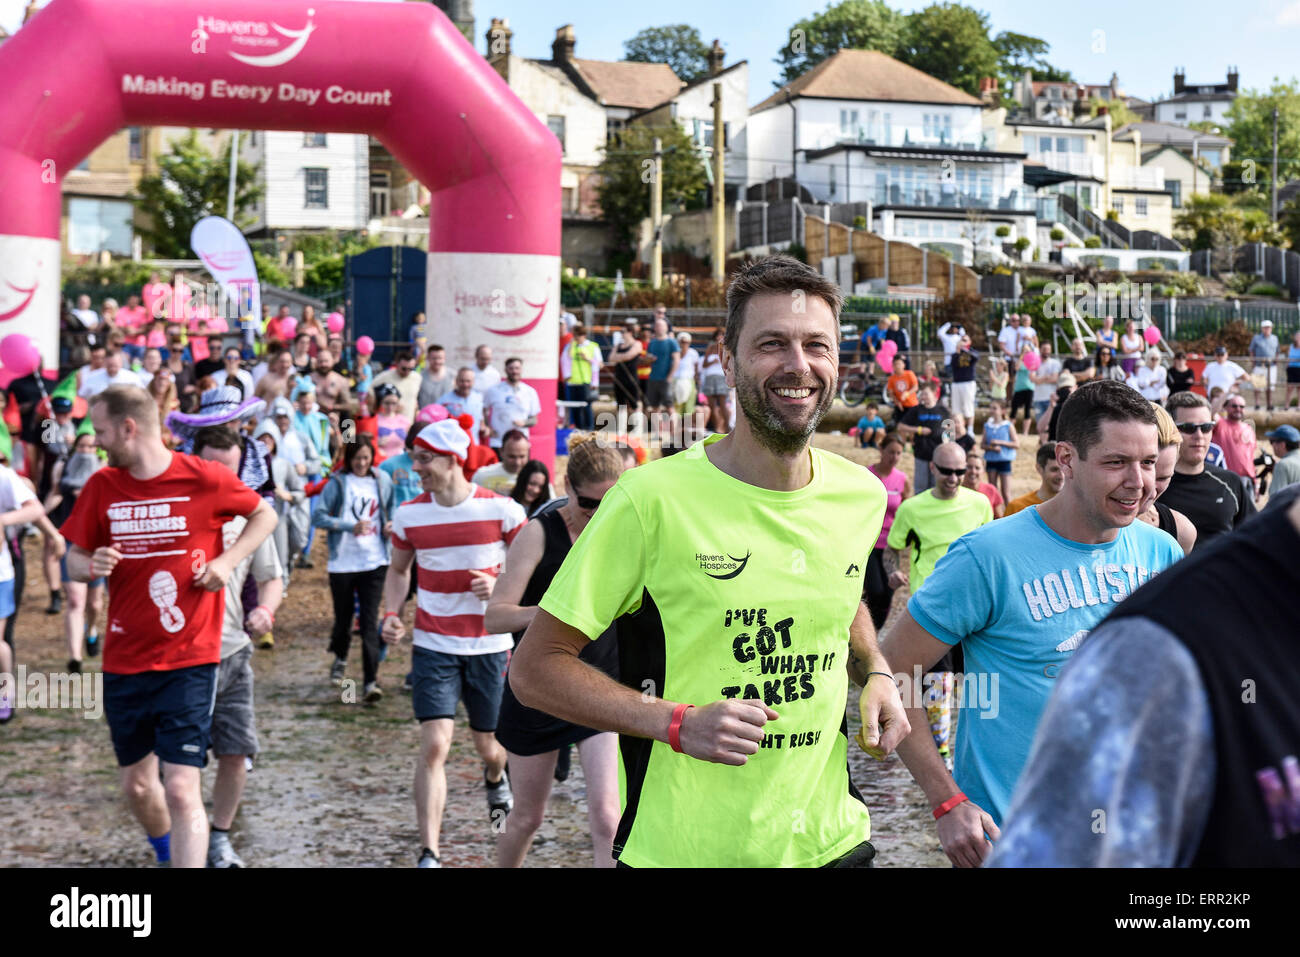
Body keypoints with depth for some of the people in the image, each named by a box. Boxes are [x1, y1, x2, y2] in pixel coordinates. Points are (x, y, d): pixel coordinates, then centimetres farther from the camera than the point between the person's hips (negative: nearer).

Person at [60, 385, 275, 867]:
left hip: (189, 663, -4)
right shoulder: (101, 486, 1)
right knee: (137, 785, 17)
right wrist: (91, 566, -15)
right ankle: (166, 853, 46)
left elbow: (265, 515, 6)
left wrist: (226, 560, -9)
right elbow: (74, 560, 9)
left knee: (181, 790, -12)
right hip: (123, 662, 4)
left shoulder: (206, 478, -10)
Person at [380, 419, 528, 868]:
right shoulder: (409, 515, -2)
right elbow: (398, 570, 15)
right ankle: (428, 854, -9)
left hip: (489, 646, -1)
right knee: (434, 743, -13)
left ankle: (495, 778, 52)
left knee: (488, 744, 12)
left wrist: (501, 585, -19)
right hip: (433, 646, 1)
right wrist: (391, 615, -2)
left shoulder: (501, 510, -9)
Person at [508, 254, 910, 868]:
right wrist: (678, 723, -22)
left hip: (831, 841, 4)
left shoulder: (861, 496, 1)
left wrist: (875, 674, 4)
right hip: (680, 849, -4)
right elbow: (534, 669, -12)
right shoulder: (654, 497, -16)